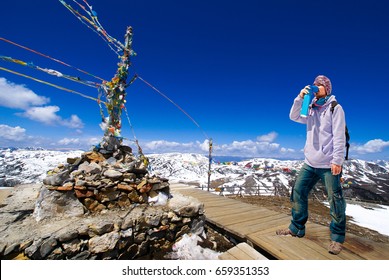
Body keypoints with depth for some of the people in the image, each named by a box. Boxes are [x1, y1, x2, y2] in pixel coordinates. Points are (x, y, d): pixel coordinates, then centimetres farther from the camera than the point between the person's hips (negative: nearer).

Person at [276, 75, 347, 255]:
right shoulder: (311, 109, 16)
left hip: (329, 164, -5)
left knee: (335, 199, 2)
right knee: (298, 192, 5)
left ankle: (337, 237, 19)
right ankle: (297, 228, 18)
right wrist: (300, 98, -5)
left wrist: (337, 160, -16)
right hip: (310, 163, 6)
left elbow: (339, 137, -9)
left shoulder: (335, 108, -2)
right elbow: (294, 117, 5)